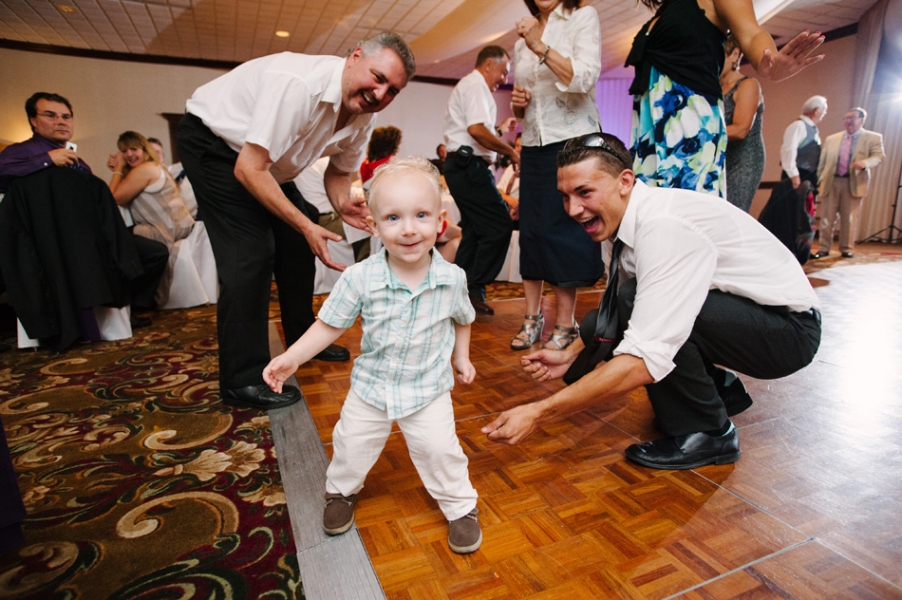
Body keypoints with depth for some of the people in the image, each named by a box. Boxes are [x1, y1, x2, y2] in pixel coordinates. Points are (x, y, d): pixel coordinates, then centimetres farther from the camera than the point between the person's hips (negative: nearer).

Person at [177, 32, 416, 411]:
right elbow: (248, 170, -33)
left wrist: (343, 203, -19)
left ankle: (303, 339, 28)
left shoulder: (363, 114, -10)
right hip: (212, 142, -8)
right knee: (251, 253, -18)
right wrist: (306, 225, -35)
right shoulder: (298, 84, -34)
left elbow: (338, 171, 3)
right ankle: (242, 379, -8)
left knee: (296, 245, 8)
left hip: (266, 159, 8)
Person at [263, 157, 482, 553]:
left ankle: (461, 506, 32)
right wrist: (291, 358, -17)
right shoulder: (360, 278, -21)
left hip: (429, 389, -1)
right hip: (371, 384, 1)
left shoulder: (452, 278, -17)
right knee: (352, 444, 16)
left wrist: (461, 358, 8)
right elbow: (330, 325, -11)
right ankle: (341, 490, 48)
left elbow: (462, 319, 5)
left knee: (439, 450, 3)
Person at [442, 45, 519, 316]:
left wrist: (499, 128, 25)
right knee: (499, 226, -10)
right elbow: (477, 130, -22)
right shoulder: (476, 85, -7)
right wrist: (511, 152, -14)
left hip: (460, 166, 11)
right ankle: (475, 288, -4)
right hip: (470, 166, -11)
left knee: (475, 230, 12)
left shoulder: (467, 86, 26)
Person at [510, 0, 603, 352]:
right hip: (535, 144, 5)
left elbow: (584, 78, -14)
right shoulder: (522, 42, 16)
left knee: (564, 230, -7)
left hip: (573, 141, -5)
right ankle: (532, 318, 9)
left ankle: (565, 324, 1)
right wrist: (518, 103, 0)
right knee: (531, 229, 1)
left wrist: (540, 45, -20)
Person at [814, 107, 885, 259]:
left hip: (854, 183, -2)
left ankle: (847, 249, 11)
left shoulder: (873, 138, 8)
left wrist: (865, 163, -24)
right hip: (831, 182, 2)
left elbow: (879, 156, -3)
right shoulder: (831, 139, 15)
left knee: (849, 218, 1)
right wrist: (816, 180, 4)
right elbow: (822, 162, 14)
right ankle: (823, 248, 8)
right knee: (826, 217, 1)